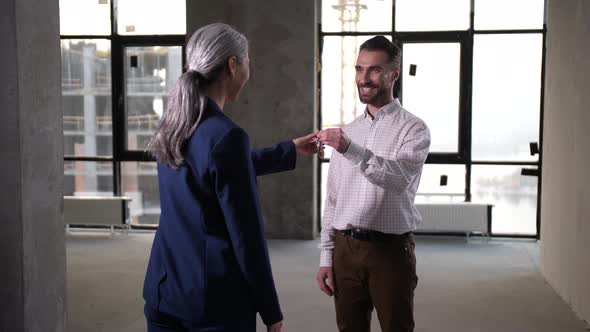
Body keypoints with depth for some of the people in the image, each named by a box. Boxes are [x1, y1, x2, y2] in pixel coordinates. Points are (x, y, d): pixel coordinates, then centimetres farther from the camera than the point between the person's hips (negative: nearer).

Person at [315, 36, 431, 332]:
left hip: (390, 249, -4)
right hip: (345, 249, 5)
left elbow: (399, 178, -24)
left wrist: (351, 150, -35)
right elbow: (332, 200, 12)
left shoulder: (413, 129, -5)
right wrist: (326, 257, 8)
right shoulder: (346, 132, 11)